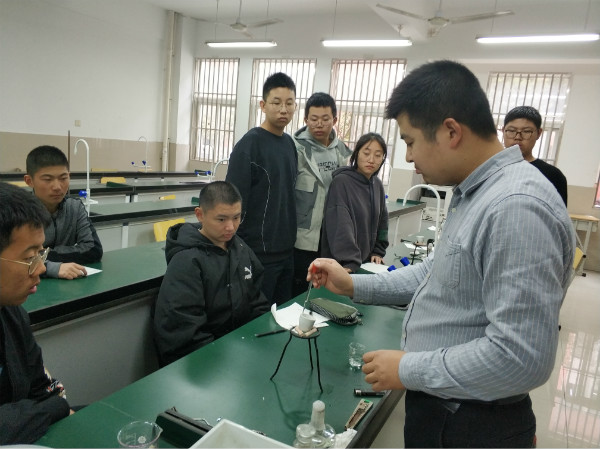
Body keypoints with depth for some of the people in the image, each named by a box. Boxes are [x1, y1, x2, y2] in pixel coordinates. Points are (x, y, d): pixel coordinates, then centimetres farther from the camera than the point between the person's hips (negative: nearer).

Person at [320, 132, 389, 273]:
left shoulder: (377, 185, 7)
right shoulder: (341, 182, -14)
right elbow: (341, 225, -22)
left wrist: (378, 252, 6)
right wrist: (350, 262, -30)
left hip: (366, 262, 6)